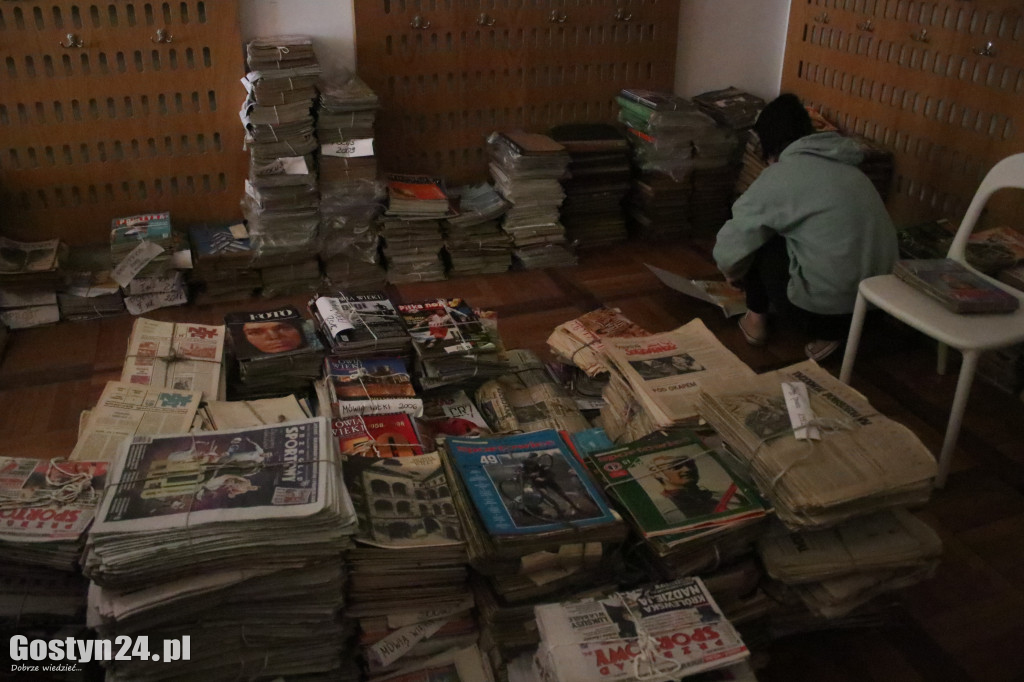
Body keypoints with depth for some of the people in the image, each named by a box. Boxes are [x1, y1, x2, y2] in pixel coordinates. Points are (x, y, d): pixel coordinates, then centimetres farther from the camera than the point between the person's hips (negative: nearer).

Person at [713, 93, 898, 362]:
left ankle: (756, 320, 23)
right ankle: (830, 331, 16)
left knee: (756, 238, 12)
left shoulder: (780, 175, -5)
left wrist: (733, 273, 22)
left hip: (822, 307, -7)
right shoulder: (849, 169, 16)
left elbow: (729, 248, -2)